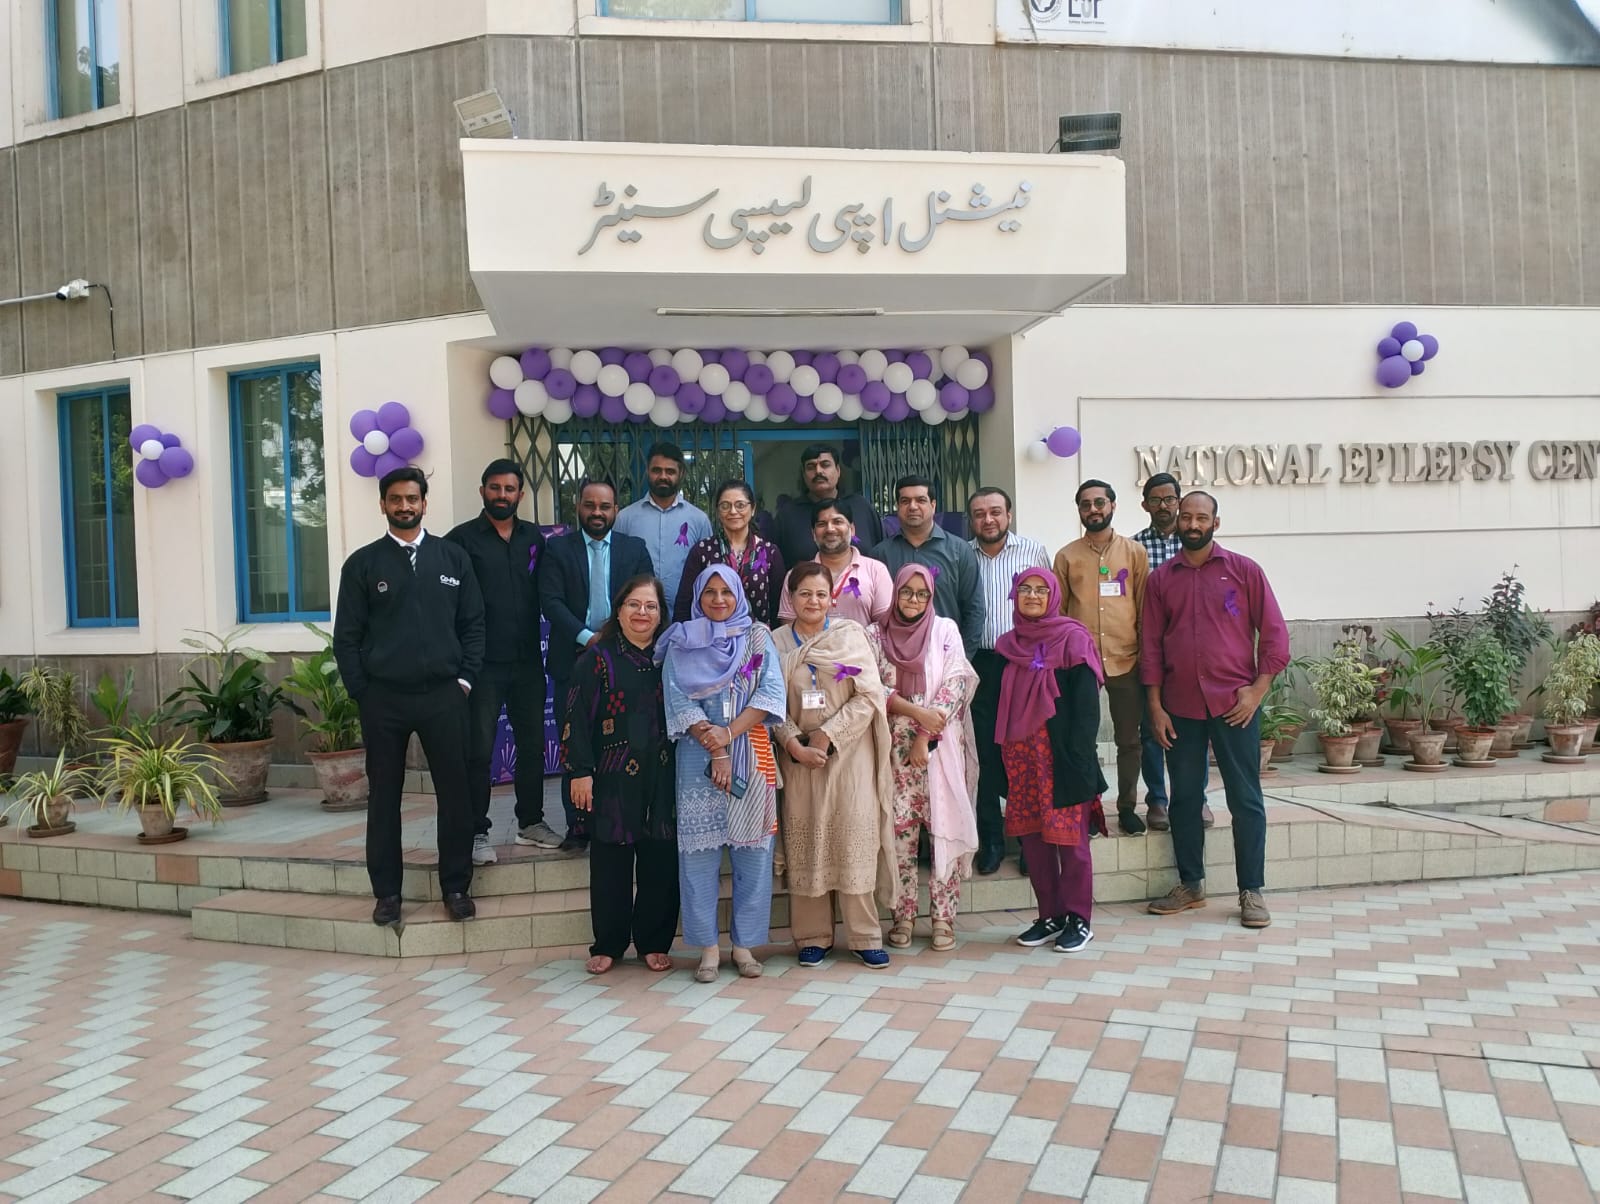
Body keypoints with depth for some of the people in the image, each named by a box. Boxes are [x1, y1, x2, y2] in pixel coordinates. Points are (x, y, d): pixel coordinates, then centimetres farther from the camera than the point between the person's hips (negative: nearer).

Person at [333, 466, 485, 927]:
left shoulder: (454, 558, 6)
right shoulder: (362, 563, 3)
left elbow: (473, 624, 7)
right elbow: (347, 636, 3)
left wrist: (464, 679, -1)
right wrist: (362, 692, -2)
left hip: (443, 696, 1)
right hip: (383, 699, 0)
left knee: (454, 791, 3)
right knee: (384, 796, 8)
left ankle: (456, 886, 15)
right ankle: (387, 892, 19)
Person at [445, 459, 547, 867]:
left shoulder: (535, 538, 9)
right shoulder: (462, 538, -4)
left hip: (528, 662, 4)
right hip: (482, 664, -4)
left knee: (533, 745, 12)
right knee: (478, 751, 2)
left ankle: (531, 821, 26)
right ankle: (477, 832, 12)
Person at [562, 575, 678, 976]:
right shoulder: (597, 659, 0)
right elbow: (576, 717, -3)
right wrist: (580, 772, -9)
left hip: (662, 779, 2)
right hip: (612, 780, -2)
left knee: (661, 864, 5)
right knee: (610, 865, 5)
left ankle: (654, 943, 20)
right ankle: (608, 945, 19)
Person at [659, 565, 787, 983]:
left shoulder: (758, 638, 9)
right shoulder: (682, 644, 8)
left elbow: (771, 693, -2)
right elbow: (679, 701, -1)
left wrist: (729, 733, -13)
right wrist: (715, 749, -12)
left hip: (751, 755, 1)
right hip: (698, 757, 0)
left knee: (752, 846, 1)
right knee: (700, 847, -1)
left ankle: (745, 944, 11)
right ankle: (708, 947, 7)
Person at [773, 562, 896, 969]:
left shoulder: (851, 635, 1)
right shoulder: (777, 642, 5)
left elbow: (868, 697, -5)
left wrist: (827, 737, -11)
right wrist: (795, 744, -13)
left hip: (849, 751, -1)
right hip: (800, 755, 1)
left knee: (856, 840, -4)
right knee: (806, 844, 3)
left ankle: (865, 936, 6)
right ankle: (813, 937, 13)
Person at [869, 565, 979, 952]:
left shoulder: (945, 631, 5)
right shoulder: (875, 636, 7)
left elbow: (955, 686, -3)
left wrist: (925, 738, -10)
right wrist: (916, 711, -14)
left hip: (940, 746, -1)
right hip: (895, 748, 1)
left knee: (944, 828, -2)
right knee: (899, 833, 1)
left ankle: (943, 918, 5)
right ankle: (903, 917, 9)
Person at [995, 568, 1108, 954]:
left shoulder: (1072, 639, -4)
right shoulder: (1010, 643, 12)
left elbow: (1086, 704, -8)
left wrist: (1078, 756, -15)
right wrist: (1004, 755, 11)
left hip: (1060, 752, -5)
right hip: (1021, 754, 5)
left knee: (1069, 835, 0)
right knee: (1032, 835, 8)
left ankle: (1078, 919, 12)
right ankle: (1050, 916, 20)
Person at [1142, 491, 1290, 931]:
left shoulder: (1244, 570, 2)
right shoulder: (1161, 578, 8)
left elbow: (1274, 634, 1)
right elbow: (1151, 646, 7)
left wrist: (1256, 690, -8)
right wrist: (1155, 706, 2)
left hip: (1234, 704, -2)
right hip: (1180, 706, 3)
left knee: (1245, 799, 2)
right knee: (1184, 797, 10)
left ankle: (1251, 892, 11)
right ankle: (1190, 884, 22)